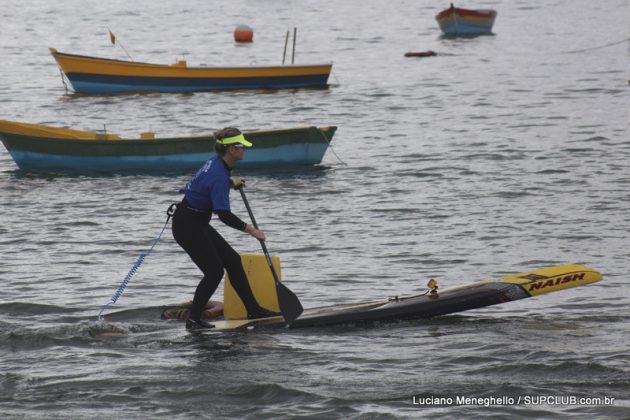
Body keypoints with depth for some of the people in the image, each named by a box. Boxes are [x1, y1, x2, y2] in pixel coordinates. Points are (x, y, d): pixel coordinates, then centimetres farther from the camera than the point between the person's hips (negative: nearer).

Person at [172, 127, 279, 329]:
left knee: (233, 261, 10)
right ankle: (193, 320, 0)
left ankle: (253, 309, 16)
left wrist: (231, 183, 37)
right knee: (214, 271, -9)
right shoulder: (219, 176, -27)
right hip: (188, 226, -10)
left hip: (197, 223, 10)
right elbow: (224, 214, -30)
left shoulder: (216, 163, 2)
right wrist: (249, 229, -25)